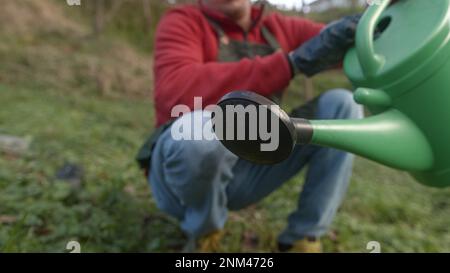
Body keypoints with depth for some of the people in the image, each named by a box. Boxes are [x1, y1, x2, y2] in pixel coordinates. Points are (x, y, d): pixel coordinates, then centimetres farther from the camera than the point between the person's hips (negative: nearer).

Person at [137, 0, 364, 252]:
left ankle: (302, 238, -1)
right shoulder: (183, 22, -7)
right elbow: (175, 90, -28)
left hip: (250, 171, 4)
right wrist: (292, 63, -29)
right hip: (180, 169, -4)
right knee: (203, 129, -38)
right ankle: (204, 230, -4)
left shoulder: (278, 29, 7)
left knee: (342, 103, -5)